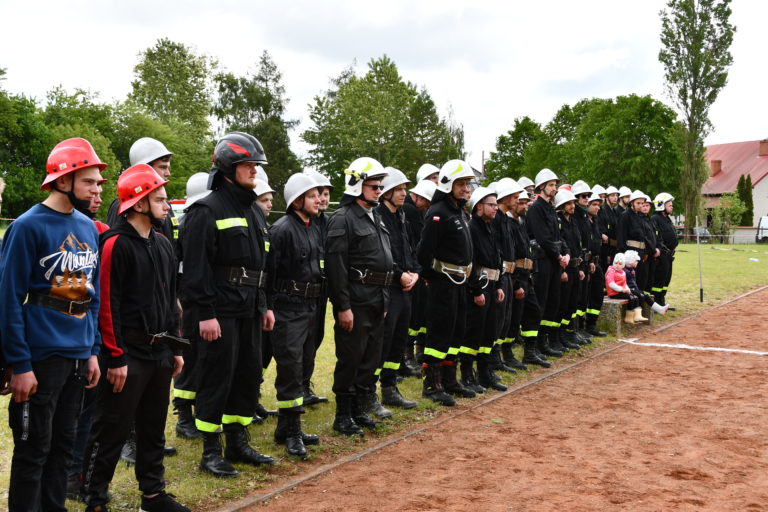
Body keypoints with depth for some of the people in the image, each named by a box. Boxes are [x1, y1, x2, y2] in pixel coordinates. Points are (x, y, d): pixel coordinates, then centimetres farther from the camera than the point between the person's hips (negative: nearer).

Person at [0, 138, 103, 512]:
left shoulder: (88, 227, 8)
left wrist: (93, 350, 10)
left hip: (78, 355, 6)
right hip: (41, 356, -6)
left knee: (63, 445, 16)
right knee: (33, 450, 5)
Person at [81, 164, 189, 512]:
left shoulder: (163, 245, 12)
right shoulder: (116, 244, -13)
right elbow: (107, 305, -17)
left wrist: (175, 348, 15)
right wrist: (115, 358, -18)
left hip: (159, 352, 8)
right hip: (129, 353, -8)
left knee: (153, 427, 17)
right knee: (112, 429, 1)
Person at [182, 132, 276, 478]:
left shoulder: (254, 212, 16)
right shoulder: (208, 210, -10)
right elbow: (196, 267, -16)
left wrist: (264, 306, 18)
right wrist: (205, 313, -19)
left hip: (250, 311, 9)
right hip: (221, 312, -8)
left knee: (249, 376, 13)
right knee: (217, 379, -1)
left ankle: (238, 443, 27)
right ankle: (211, 452, 11)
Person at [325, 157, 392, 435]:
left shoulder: (375, 218, 17)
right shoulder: (343, 219, -12)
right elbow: (336, 265, -18)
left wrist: (384, 300, 19)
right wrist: (343, 306, -21)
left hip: (376, 302, 9)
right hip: (356, 303, -9)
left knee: (371, 358, 14)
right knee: (350, 359, -1)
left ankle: (360, 410, 26)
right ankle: (343, 416, 11)